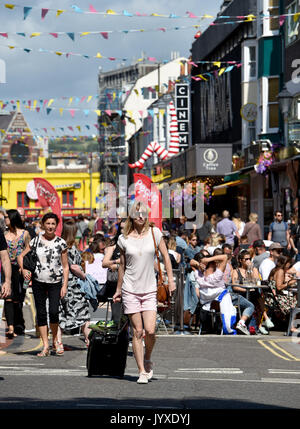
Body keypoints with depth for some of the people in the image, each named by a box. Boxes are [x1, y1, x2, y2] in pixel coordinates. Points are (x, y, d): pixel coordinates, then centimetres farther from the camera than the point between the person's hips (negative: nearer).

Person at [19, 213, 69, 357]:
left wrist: (65, 285, -4)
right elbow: (21, 256, 10)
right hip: (38, 281, 2)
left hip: (55, 282, -2)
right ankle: (45, 346, 8)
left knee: (54, 311, -15)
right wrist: (23, 269, -9)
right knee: (41, 313, 2)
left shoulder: (61, 243, 0)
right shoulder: (36, 241, 3)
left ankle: (55, 339, 10)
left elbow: (65, 266, 3)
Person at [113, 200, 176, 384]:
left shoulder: (154, 233, 1)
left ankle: (148, 360, 19)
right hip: (130, 290, 0)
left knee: (150, 331, -10)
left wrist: (171, 280, 2)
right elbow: (122, 266, 11)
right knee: (137, 331, -1)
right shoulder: (124, 239, 1)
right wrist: (118, 290, 15)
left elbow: (165, 256, 8)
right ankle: (142, 371, 7)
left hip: (150, 290, 0)